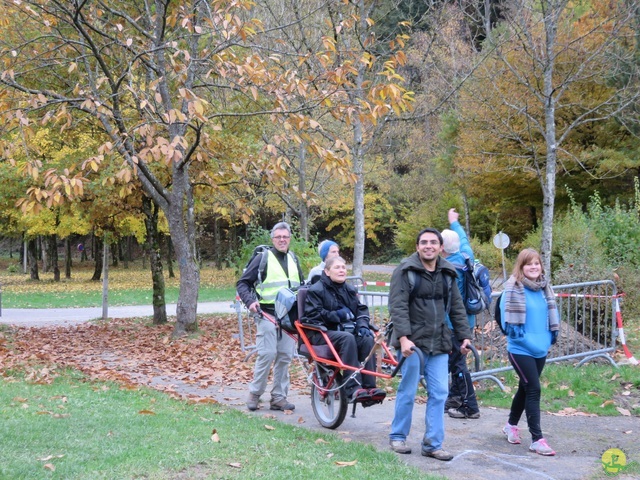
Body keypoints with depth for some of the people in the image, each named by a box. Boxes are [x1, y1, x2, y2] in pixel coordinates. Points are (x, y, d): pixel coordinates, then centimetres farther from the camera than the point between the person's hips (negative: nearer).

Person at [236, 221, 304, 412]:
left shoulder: (293, 259, 16)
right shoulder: (263, 258, -1)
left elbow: (302, 284, 29)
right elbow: (242, 283, -1)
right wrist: (250, 302, -17)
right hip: (268, 314, -5)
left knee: (285, 356, 4)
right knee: (267, 354, -10)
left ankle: (279, 397, 11)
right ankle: (254, 393, 6)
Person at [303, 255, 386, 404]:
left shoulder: (350, 290, 18)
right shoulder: (316, 290, -1)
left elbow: (361, 309, 16)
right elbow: (312, 315, -10)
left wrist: (363, 325, -5)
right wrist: (337, 315, -15)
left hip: (346, 329, 6)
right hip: (322, 333, -5)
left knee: (367, 339, -26)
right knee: (347, 338, -37)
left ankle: (369, 387, -29)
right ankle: (353, 388, -41)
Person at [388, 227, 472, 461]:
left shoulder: (447, 273, 12)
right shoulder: (405, 271, -6)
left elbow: (457, 308, 17)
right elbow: (398, 307, -13)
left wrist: (464, 336, 11)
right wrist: (403, 337, -23)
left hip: (439, 344, 5)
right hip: (413, 342, -5)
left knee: (439, 393, 3)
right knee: (408, 392, 3)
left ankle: (432, 444, 12)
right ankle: (397, 436, 21)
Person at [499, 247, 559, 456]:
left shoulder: (544, 287, 5)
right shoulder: (514, 288, -14)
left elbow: (551, 313, 15)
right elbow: (508, 317, -14)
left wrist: (551, 335, 7)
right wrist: (517, 335, -17)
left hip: (541, 348, 7)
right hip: (521, 349, -7)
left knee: (526, 388, 19)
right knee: (534, 389, -9)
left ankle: (511, 425, 38)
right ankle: (537, 439, -3)